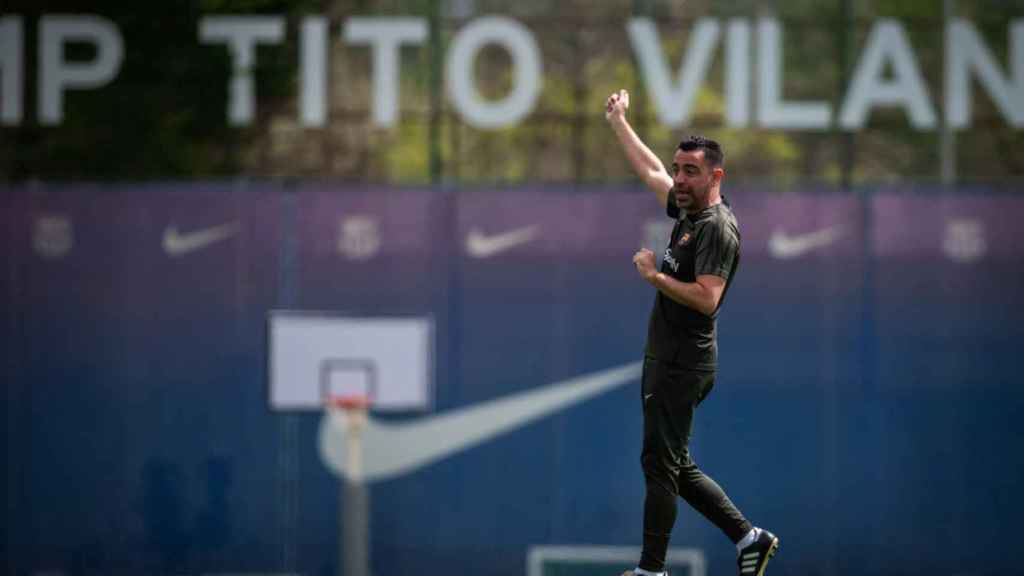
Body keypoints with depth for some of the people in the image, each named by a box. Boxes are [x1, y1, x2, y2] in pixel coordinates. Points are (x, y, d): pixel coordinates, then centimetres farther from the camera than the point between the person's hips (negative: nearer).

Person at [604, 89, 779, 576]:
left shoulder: (717, 228, -14)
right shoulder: (688, 211, 13)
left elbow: (706, 298, -24)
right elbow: (652, 172, 30)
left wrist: (655, 276, -16)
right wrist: (618, 123, 38)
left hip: (683, 365, -10)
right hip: (664, 358, 10)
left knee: (661, 464, -7)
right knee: (674, 465, 12)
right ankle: (748, 537, 17)